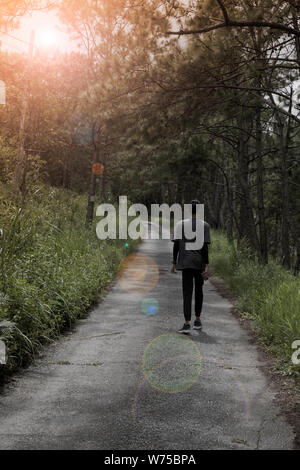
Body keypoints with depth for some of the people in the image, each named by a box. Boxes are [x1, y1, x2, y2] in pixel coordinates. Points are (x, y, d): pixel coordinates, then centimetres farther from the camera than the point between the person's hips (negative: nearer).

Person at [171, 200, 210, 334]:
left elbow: (176, 245, -1)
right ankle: (197, 320, 25)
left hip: (185, 263, 0)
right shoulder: (204, 226, -2)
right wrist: (207, 266, -9)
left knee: (187, 292, -3)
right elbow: (205, 247, -8)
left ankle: (187, 323, -15)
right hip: (200, 263, 1)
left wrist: (174, 263, 7)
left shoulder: (180, 225, 1)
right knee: (199, 290, 18)